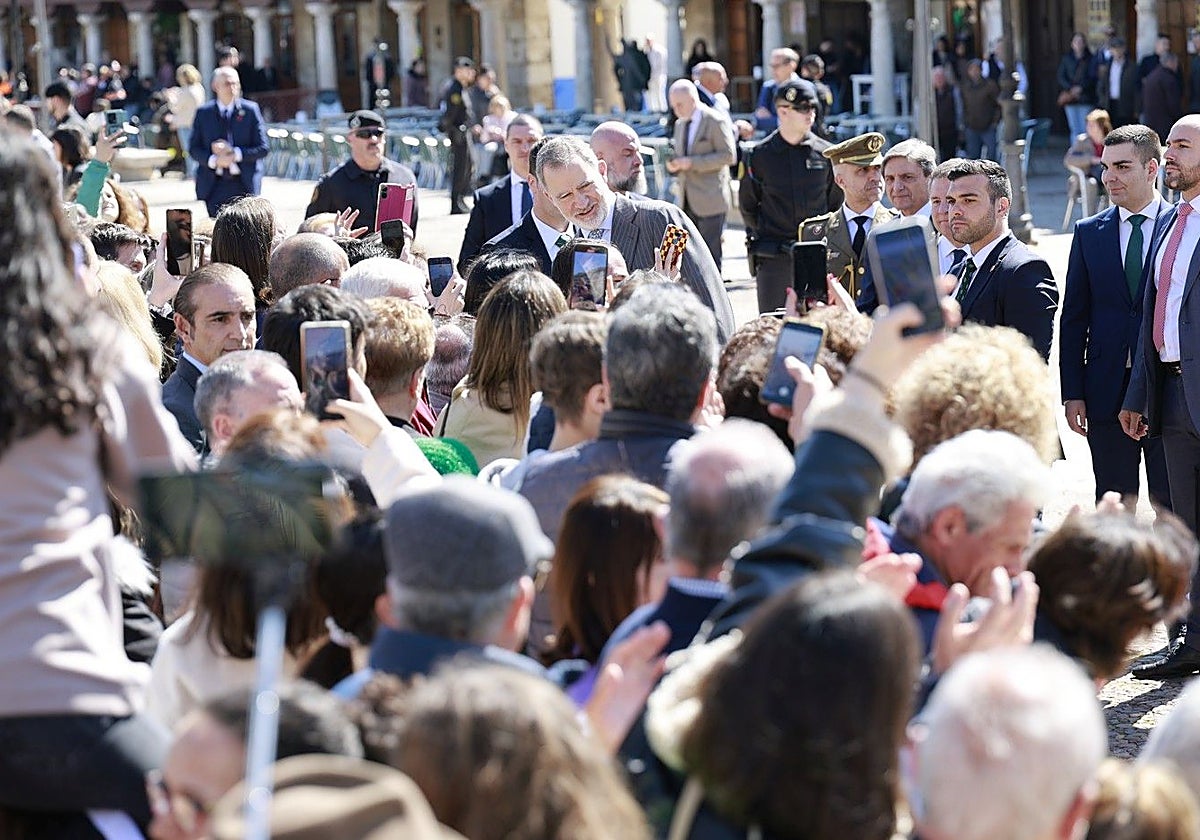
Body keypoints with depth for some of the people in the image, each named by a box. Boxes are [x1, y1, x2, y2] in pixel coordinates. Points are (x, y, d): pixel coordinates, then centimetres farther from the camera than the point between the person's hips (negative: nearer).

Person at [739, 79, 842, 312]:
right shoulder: (759, 156, -1)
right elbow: (747, 206, 10)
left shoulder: (825, 153, 4)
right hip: (774, 261, -1)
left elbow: (837, 203, 14)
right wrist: (764, 237, 8)